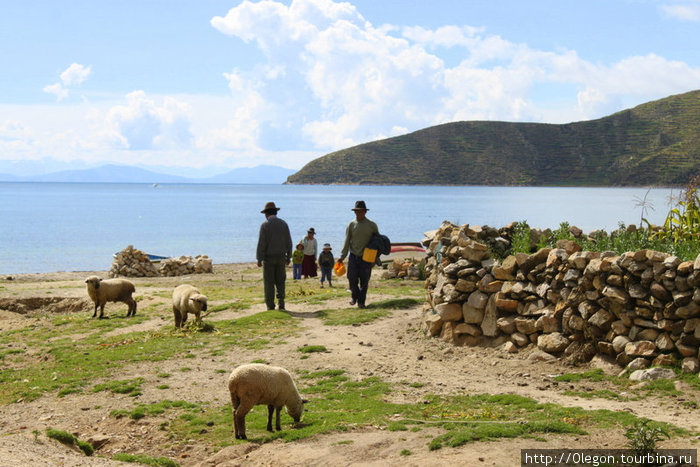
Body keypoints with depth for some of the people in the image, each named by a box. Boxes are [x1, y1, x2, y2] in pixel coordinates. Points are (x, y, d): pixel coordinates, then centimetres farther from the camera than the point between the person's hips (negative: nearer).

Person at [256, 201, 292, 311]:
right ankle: (281, 304, 3)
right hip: (281, 257, 3)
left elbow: (261, 243, -12)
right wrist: (288, 257, 12)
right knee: (280, 282, 11)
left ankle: (270, 306, 1)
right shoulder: (283, 224, 5)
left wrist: (259, 259, -8)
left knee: (269, 282, 2)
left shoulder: (265, 225, -8)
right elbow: (288, 242, 5)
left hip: (268, 257, -3)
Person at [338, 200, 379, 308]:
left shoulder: (372, 225, 2)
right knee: (352, 278, -5)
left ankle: (361, 301, 11)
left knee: (364, 281, 0)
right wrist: (342, 257, 0)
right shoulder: (351, 225, 4)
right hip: (353, 256, 1)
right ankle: (355, 296, 19)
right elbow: (347, 242, 6)